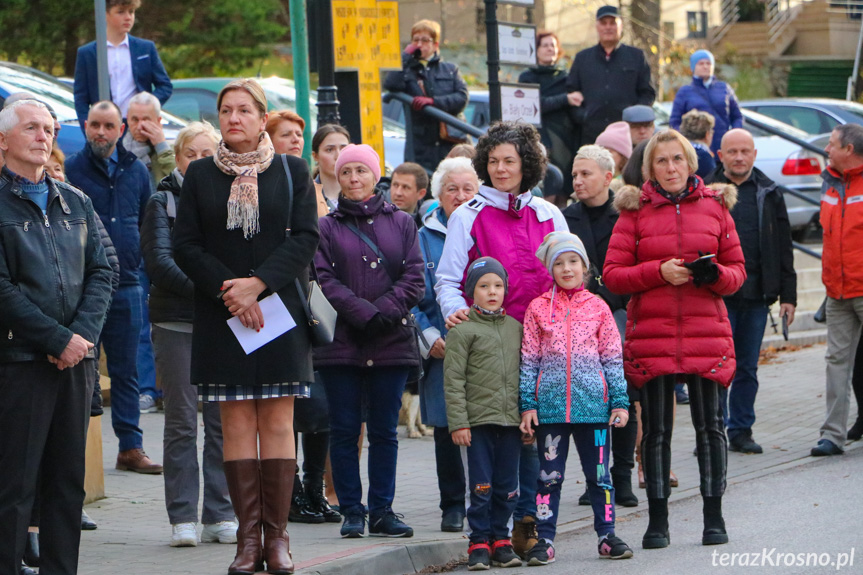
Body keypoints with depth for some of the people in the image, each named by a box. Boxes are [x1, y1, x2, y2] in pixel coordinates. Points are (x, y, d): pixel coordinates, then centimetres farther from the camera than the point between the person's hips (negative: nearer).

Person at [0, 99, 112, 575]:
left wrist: (84, 335, -6)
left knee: (69, 480, 8)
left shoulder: (75, 203, 15)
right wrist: (58, 340, -13)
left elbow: (100, 273, 10)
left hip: (76, 358, 6)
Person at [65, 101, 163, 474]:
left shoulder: (136, 171, 10)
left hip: (127, 286, 4)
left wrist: (140, 262, 8)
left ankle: (131, 448, 11)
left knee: (126, 372, 8)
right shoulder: (70, 170, -3)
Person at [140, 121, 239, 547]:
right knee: (182, 421, 0)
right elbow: (158, 261, -9)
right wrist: (201, 287, -22)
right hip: (176, 323, -2)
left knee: (223, 418, 3)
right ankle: (183, 518, 3)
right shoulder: (163, 202, 2)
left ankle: (220, 514, 9)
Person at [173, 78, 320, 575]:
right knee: (237, 423, -2)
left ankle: (277, 535, 0)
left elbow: (306, 237, -2)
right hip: (222, 316, 1)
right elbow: (184, 244, 3)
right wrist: (226, 287, -11)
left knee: (277, 422, -3)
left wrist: (259, 283, -13)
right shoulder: (200, 175, 8)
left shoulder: (292, 171, 7)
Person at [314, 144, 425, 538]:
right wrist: (363, 313, -16)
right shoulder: (327, 227, 6)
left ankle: (382, 511, 9)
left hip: (391, 341, 1)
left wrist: (384, 312, -12)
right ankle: (351, 511, 6)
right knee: (344, 429, 0)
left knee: (385, 430, 4)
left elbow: (413, 278, 3)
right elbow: (324, 279, -5)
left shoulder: (401, 223, 11)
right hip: (341, 340, -1)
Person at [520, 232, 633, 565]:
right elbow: (529, 361, 5)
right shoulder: (538, 308, 4)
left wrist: (620, 401, 3)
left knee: (599, 473, 6)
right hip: (550, 405, 0)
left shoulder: (597, 307, 6)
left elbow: (613, 359, 8)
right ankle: (544, 540, 8)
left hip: (593, 403, 1)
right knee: (549, 474, 3)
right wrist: (527, 405, 0)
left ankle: (606, 535, 15)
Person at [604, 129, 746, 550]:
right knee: (655, 429, 1)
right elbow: (612, 274, 0)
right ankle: (657, 521, 8)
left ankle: (714, 516, 11)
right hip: (651, 333, -1)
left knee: (710, 425, 1)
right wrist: (659, 271, -13)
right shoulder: (635, 211, 5)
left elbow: (737, 270, 11)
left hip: (706, 331, 1)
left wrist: (716, 275, -11)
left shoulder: (715, 207, 9)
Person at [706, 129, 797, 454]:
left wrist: (788, 295, 6)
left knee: (747, 369, 8)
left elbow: (783, 248, 12)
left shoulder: (770, 194, 10)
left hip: (756, 296, 3)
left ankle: (741, 431, 16)